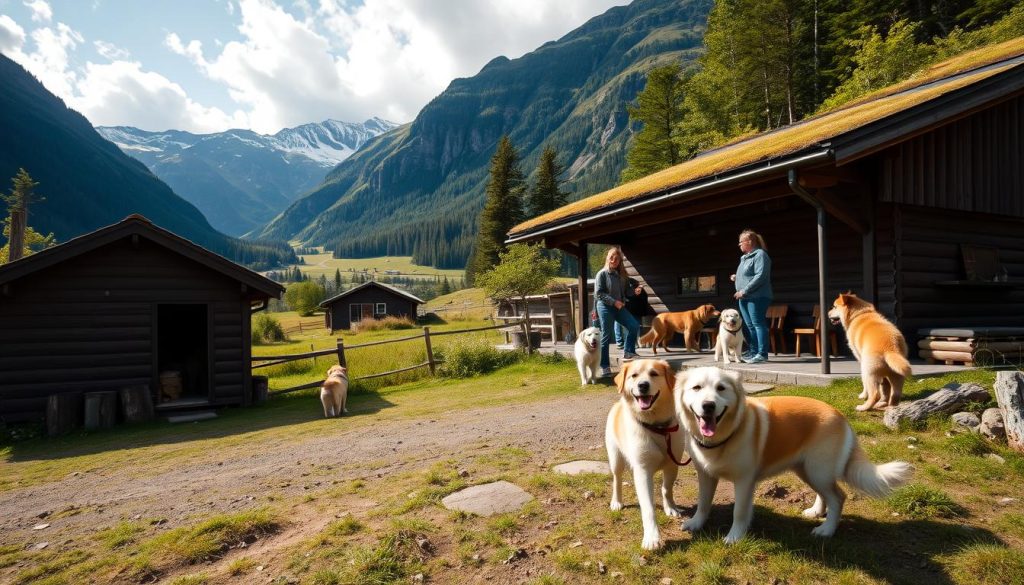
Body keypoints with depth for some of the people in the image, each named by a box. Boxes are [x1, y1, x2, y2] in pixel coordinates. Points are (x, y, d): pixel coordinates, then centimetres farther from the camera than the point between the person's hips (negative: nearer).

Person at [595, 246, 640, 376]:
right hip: (605, 307, -6)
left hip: (619, 307, 6)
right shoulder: (602, 274, -7)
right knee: (606, 336, -3)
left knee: (634, 326, -9)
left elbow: (625, 291, 16)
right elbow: (598, 293, -12)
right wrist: (614, 301, -18)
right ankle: (604, 366, 5)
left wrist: (634, 292, -5)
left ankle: (628, 353, 5)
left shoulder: (621, 274, 10)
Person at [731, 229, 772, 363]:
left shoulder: (760, 254, -10)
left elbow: (760, 276, -20)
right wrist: (736, 278, 10)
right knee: (749, 326, 11)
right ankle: (753, 351, 18)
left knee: (758, 324, -9)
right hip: (744, 297, 9)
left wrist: (744, 290, -20)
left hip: (756, 297, -9)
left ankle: (762, 354, -7)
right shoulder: (745, 257, 19)